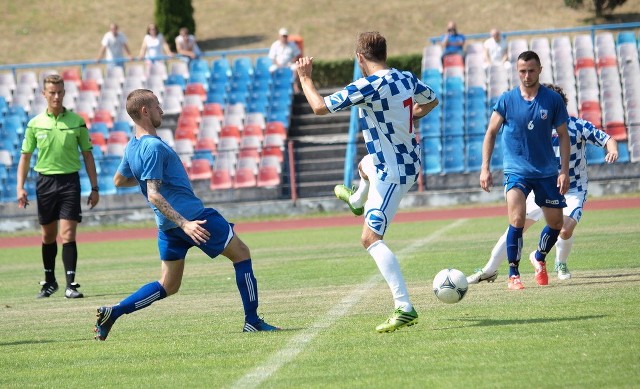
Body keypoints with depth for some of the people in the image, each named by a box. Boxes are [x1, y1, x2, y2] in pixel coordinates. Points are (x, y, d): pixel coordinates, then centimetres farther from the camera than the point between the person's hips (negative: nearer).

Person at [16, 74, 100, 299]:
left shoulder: (76, 121, 1)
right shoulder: (35, 124, 4)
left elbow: (87, 155, 6)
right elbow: (25, 156, 9)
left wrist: (94, 188, 2)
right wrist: (20, 187, -1)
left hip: (70, 180, -2)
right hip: (45, 181, 2)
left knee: (68, 234, -10)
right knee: (48, 236, 11)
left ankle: (70, 285, -11)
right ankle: (49, 281, 26)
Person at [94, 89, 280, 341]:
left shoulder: (131, 147, 10)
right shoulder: (154, 147, -18)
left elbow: (118, 181, 27)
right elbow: (153, 196, -24)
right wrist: (185, 223, -29)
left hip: (168, 225, 9)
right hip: (191, 215, -9)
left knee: (168, 286, 14)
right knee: (241, 253, 7)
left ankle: (112, 312, 0)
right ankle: (252, 321, 6)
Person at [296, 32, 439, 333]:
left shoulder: (367, 87, -25)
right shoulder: (407, 78, -1)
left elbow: (319, 107, -19)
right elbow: (431, 101, 20)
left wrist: (305, 76, -3)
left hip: (393, 173, -9)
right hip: (409, 162, 9)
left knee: (371, 238, -10)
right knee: (366, 164, 40)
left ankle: (404, 308, -20)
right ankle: (358, 199, 76)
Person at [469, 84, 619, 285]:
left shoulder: (578, 126, -14)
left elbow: (607, 139, -10)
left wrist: (612, 151, -32)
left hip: (573, 191, -3)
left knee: (565, 230, -23)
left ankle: (561, 264, 10)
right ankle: (489, 270, 4)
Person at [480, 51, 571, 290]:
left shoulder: (553, 99, -4)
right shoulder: (507, 100, -6)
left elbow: (563, 136, 3)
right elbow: (491, 133, 1)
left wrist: (564, 171, -3)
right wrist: (485, 168, -5)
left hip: (547, 171, 2)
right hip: (516, 170, -2)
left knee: (556, 223, 9)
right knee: (517, 219, -21)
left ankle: (539, 258, 39)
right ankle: (513, 274, -11)